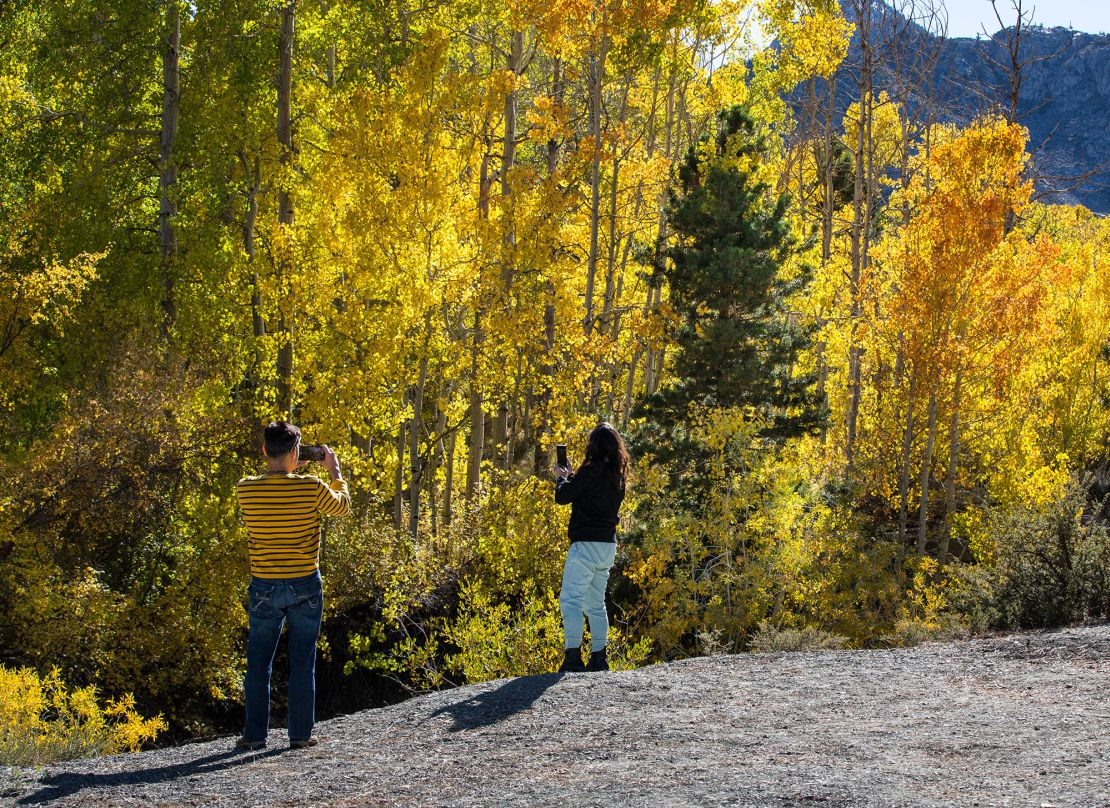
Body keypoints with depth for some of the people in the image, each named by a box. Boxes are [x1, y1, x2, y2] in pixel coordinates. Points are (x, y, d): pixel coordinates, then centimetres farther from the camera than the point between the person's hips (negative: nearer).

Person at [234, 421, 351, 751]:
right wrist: (334, 470, 19)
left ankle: (255, 734, 12)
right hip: (305, 585, -1)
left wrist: (283, 467, 16)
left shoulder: (245, 489, -9)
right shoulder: (312, 488, -13)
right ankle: (300, 733, 11)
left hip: (265, 587, 1)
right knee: (303, 663, 8)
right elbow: (342, 506, 8)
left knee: (258, 664, 11)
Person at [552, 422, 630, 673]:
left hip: (586, 544, -8)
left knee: (570, 600, -10)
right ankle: (599, 657, 18)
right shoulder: (618, 476, 10)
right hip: (608, 545, 8)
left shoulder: (591, 471, -13)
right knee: (595, 603, 17)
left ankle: (573, 656, -19)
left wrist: (562, 478, 12)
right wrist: (572, 476, 25)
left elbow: (562, 497, -7)